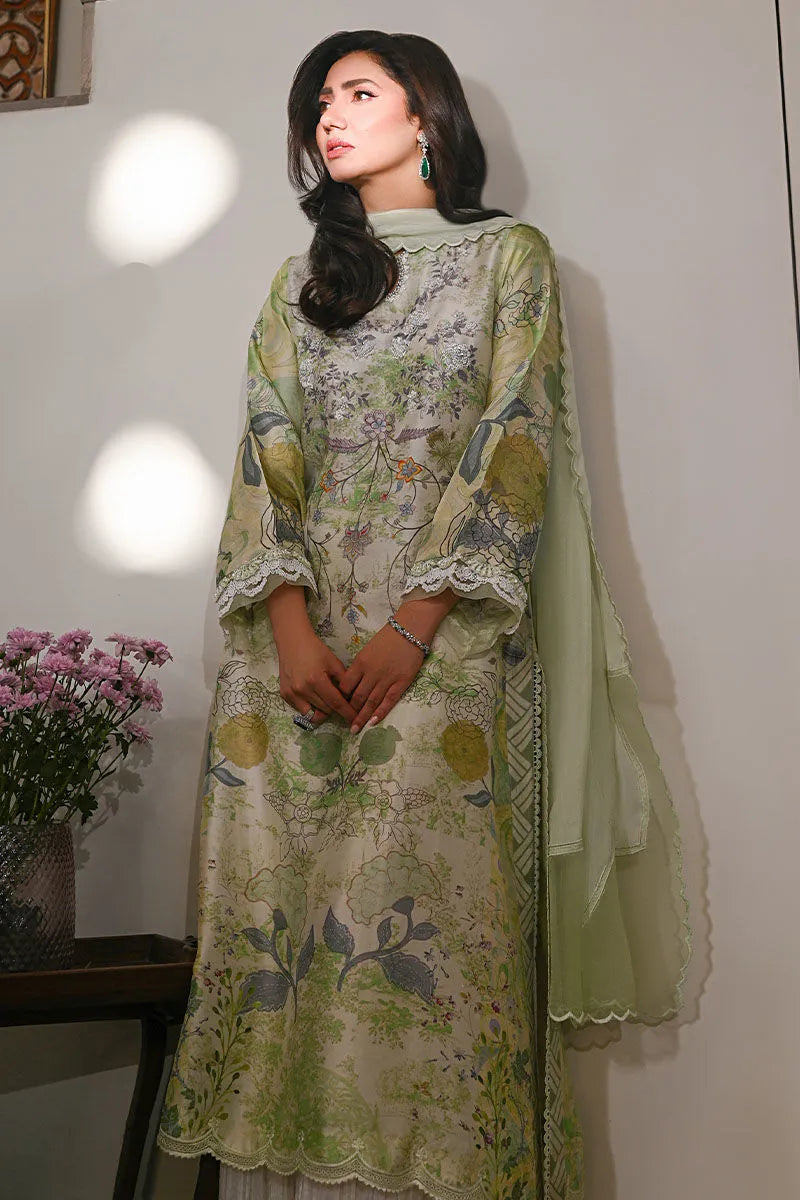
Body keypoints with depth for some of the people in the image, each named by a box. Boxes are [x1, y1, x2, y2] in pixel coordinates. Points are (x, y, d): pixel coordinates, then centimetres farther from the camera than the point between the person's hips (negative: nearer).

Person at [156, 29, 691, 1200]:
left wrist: (411, 628, -13)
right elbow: (267, 455, 8)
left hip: (448, 630, -3)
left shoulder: (511, 256, 11)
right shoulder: (298, 281, 21)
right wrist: (290, 626, -8)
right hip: (300, 631, 4)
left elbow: (514, 441, -2)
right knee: (278, 903, -2)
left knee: (428, 918, -10)